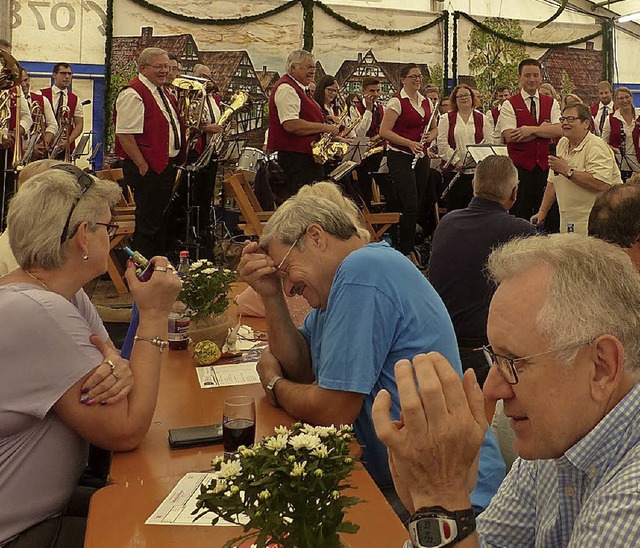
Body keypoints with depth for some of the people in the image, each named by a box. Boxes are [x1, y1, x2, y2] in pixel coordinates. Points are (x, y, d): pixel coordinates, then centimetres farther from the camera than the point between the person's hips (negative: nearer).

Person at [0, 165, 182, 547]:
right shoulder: (39, 314, -28)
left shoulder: (69, 297, 2)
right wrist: (154, 316, -20)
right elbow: (127, 431, -25)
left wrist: (122, 372, -22)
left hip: (48, 507, 8)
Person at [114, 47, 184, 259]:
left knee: (162, 218, 18)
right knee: (147, 222, -2)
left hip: (167, 166, 10)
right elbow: (125, 134, -21)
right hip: (148, 168, -10)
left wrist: (175, 161, 15)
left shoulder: (163, 93, 15)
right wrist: (142, 166, -22)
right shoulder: (133, 94, -15)